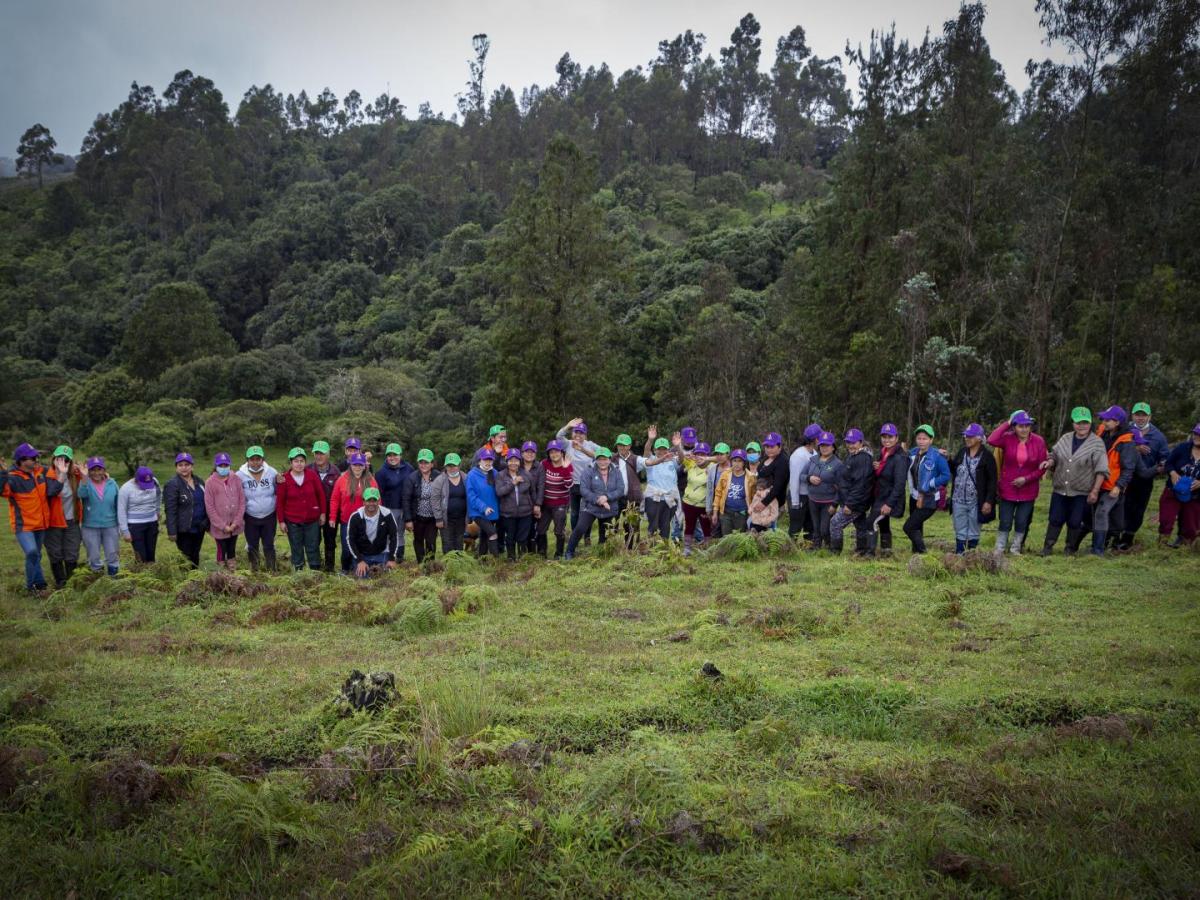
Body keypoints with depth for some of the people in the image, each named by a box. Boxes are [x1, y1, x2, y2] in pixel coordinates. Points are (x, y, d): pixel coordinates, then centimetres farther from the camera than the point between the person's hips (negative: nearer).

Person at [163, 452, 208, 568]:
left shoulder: (199, 482, 8)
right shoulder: (172, 485, -12)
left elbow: (206, 503, 16)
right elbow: (170, 510, -16)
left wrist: (207, 523, 13)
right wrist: (172, 532, -19)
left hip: (199, 528, 6)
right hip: (184, 530, -6)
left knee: (195, 557, 16)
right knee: (186, 559, 1)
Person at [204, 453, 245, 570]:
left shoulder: (236, 480, -1)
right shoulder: (210, 482, -8)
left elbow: (242, 501, 0)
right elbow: (209, 507, -8)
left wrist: (236, 522, -8)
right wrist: (223, 526, -11)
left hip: (235, 525, 3)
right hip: (219, 527, -2)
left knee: (232, 552, 14)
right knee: (221, 552, 5)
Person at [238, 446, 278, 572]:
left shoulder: (271, 472, -6)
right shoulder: (240, 475, -12)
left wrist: (279, 482, -16)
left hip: (269, 517, 1)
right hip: (251, 518, 0)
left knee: (269, 546, 10)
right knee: (252, 547, 14)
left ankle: (272, 571, 21)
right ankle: (254, 572, 29)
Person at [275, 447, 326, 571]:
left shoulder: (313, 475, -4)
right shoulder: (284, 479, -7)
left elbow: (321, 495, 3)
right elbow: (280, 501, -2)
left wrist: (322, 513, 4)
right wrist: (281, 521, -2)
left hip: (312, 519, 1)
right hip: (293, 521, -1)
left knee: (313, 547, 9)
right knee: (296, 549, 8)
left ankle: (316, 569, 18)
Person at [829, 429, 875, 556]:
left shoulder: (863, 459, -19)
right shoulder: (850, 456, 12)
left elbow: (860, 485, -24)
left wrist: (850, 504, -24)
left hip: (856, 502, -10)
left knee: (835, 523, -7)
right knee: (861, 526, 16)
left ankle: (834, 552, 3)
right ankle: (863, 551, 25)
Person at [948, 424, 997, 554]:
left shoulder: (987, 456, -8)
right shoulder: (961, 452, 7)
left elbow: (992, 481, -9)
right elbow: (953, 470, 16)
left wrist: (989, 501, -15)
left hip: (975, 502, -4)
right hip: (958, 500, 4)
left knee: (973, 533, 9)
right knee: (960, 533, 12)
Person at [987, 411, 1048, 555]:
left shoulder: (1038, 441, -8)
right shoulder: (1007, 439, -9)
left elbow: (1042, 467, -4)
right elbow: (991, 440, -30)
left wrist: (1026, 479, -15)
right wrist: (1006, 423, -22)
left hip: (1028, 490, 1)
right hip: (1008, 489, -1)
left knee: (1022, 522, 11)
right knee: (1005, 522, 6)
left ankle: (1015, 549, 28)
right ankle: (999, 549, 19)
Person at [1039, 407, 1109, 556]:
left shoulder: (1097, 443, -8)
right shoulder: (1065, 439, 5)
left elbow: (1101, 470, -9)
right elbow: (1054, 456, 18)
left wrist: (1095, 491, -13)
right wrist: (1049, 462, -6)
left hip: (1081, 493, -3)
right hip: (1059, 490, 3)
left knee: (1075, 522, 4)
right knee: (1055, 519, 6)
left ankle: (1070, 549, 21)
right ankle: (1048, 547, 15)